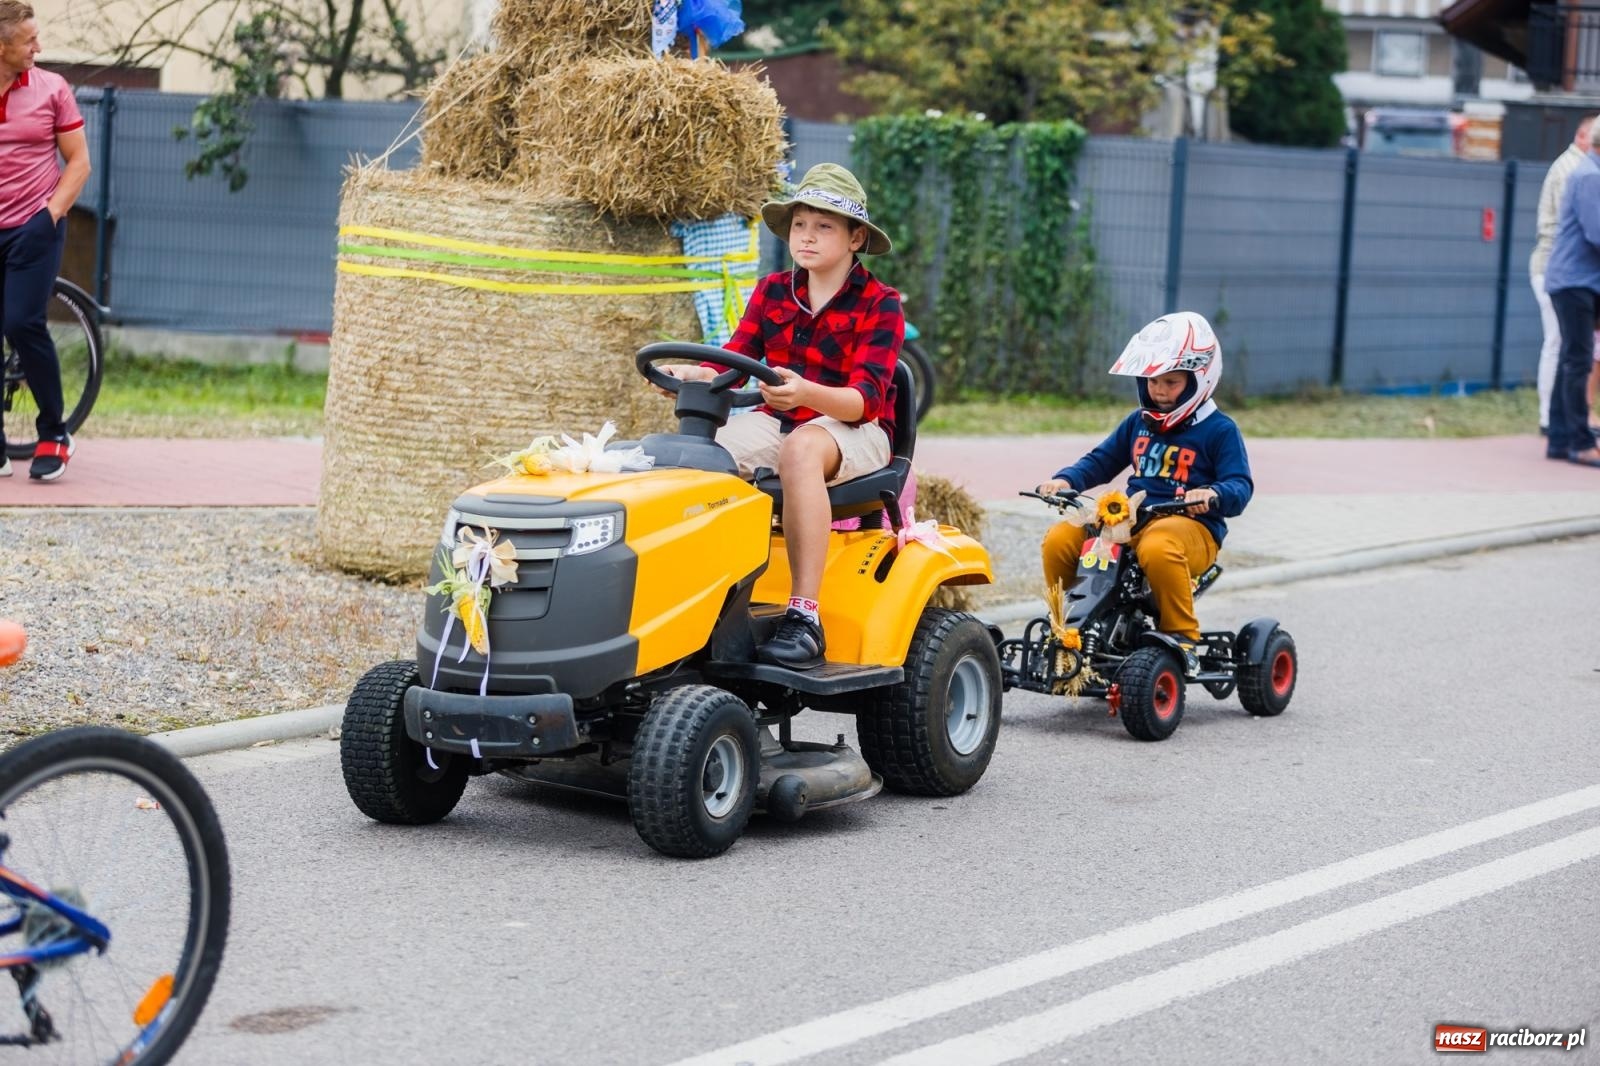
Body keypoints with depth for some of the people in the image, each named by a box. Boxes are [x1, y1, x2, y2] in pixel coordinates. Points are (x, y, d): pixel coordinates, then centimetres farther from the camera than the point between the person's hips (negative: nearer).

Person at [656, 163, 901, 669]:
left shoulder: (879, 304, -5)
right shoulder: (773, 291, 10)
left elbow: (866, 397, -16)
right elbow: (733, 362, 4)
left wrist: (804, 393, -37)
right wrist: (688, 376, -20)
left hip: (854, 431, -5)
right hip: (778, 419, 5)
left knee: (800, 448, -40)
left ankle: (804, 616, -43)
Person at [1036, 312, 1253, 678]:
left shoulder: (1219, 430, 2)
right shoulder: (1138, 423, 19)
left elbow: (1240, 486, -5)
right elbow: (1101, 461, 24)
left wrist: (1213, 495, -29)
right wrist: (1066, 480, 3)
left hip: (1191, 525, -6)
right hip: (1129, 520, 6)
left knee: (1157, 548, -42)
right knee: (1059, 540, -17)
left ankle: (1183, 638, -25)